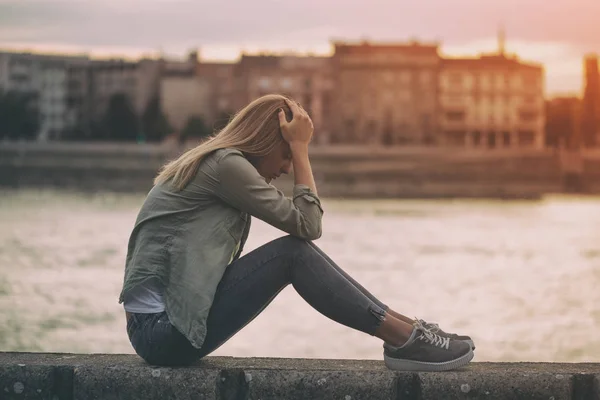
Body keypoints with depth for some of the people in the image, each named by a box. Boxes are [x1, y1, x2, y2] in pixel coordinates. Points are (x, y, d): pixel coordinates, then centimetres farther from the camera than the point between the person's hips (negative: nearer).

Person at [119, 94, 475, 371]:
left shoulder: (210, 163, 19)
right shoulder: (226, 164, -11)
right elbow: (308, 224, -10)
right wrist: (301, 148, -4)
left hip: (162, 322, 9)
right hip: (164, 329, -9)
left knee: (295, 252, 4)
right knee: (293, 253, -14)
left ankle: (404, 329, 2)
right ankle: (403, 338, -12)